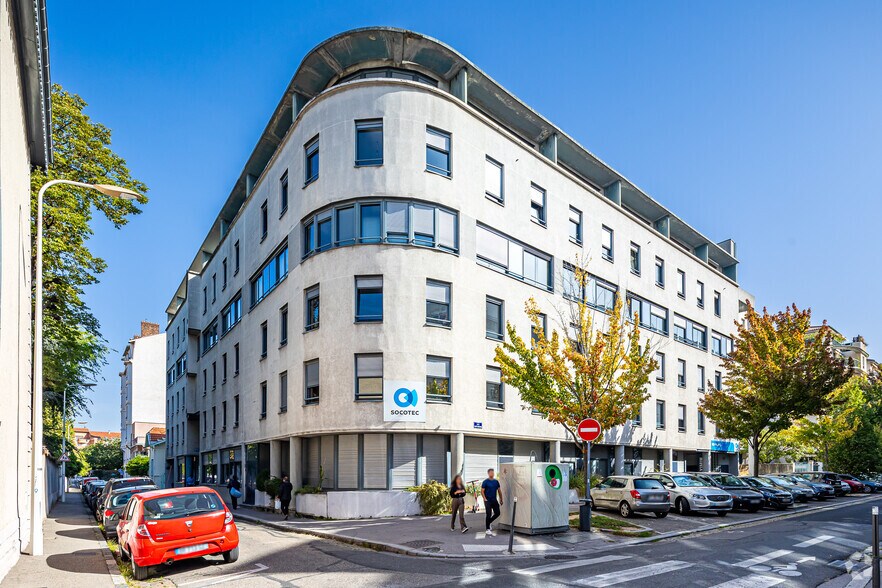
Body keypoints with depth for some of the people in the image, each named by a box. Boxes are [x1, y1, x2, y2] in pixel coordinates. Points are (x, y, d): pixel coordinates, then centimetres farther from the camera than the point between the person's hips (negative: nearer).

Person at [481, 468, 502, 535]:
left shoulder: (496, 481, 8)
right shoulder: (485, 482, -7)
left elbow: (499, 491, 14)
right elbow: (482, 491, -7)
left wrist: (501, 499, 12)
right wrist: (485, 499, -15)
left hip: (494, 500, 6)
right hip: (488, 501, -5)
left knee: (497, 513, 5)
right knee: (489, 514, -6)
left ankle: (488, 522, 27)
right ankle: (488, 529, 4)